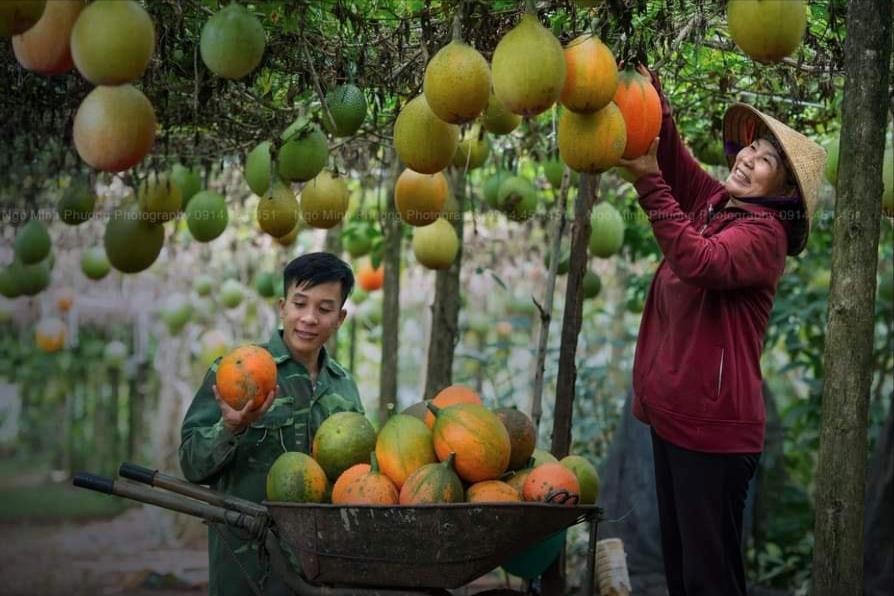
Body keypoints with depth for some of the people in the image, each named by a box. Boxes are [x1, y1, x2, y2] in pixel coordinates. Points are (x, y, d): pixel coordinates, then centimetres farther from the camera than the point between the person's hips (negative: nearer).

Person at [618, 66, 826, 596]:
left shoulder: (763, 233, -15)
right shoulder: (714, 204, 10)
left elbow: (701, 261, -31)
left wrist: (650, 183, -32)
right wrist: (658, 112, -11)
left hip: (713, 426, -9)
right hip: (673, 413, 9)